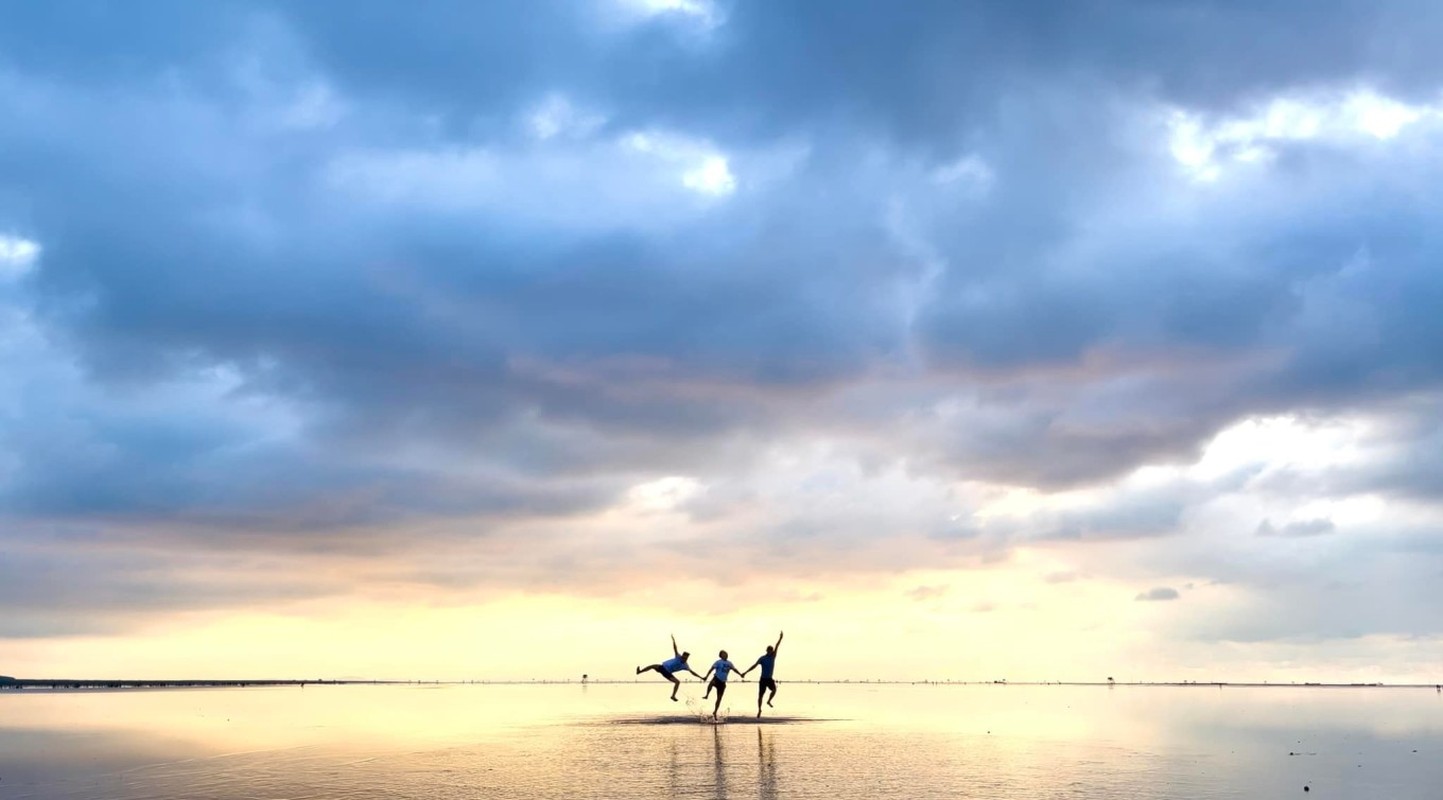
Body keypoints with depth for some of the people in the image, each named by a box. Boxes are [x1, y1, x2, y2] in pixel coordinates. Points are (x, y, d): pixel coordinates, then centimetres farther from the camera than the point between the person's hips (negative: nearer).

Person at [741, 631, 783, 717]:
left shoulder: (773, 657, 4)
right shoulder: (762, 658, -5)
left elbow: (776, 647, -6)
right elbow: (754, 666, -7)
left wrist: (780, 638, -16)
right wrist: (745, 672, -14)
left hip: (769, 679, 2)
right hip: (763, 679, -2)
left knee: (774, 689, -24)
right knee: (760, 695, -1)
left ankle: (769, 701, -3)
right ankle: (759, 710, 10)